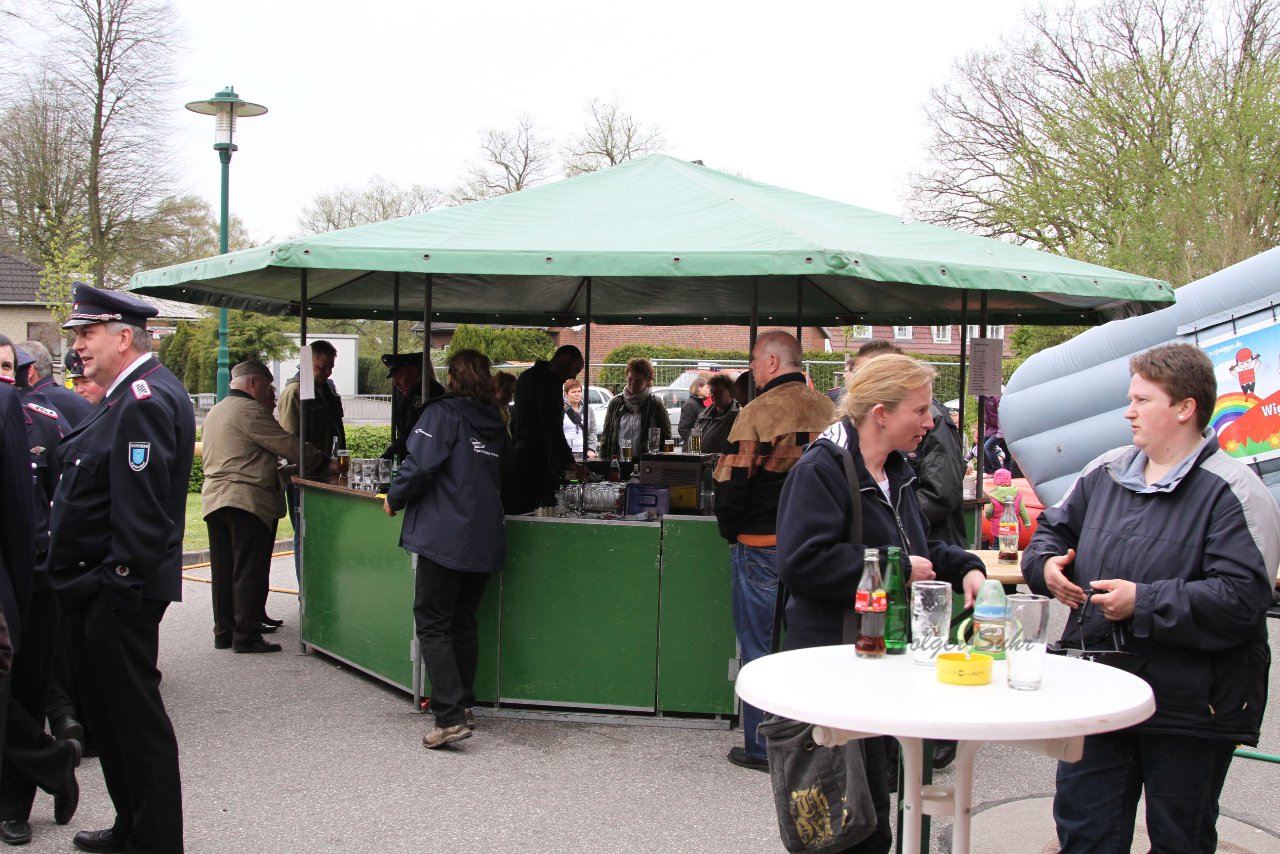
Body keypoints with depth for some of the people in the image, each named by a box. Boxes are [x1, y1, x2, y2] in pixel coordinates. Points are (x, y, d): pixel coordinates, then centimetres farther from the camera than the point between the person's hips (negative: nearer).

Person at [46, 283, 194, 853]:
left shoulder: (145, 401, -19)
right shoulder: (128, 395, 15)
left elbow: (141, 508, -24)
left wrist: (117, 583, -22)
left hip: (118, 594, -11)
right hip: (95, 590, 11)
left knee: (135, 718, -1)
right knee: (108, 715, 19)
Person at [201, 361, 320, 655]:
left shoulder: (215, 411, 20)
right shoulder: (249, 410, -10)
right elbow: (289, 446, -10)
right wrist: (318, 456, 3)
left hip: (214, 497, 9)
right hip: (246, 499, -9)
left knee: (224, 570, 11)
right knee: (249, 571, -4)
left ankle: (224, 632, 15)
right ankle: (247, 636, -2)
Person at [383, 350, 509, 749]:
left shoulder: (442, 413, -8)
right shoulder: (494, 421, 12)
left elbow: (421, 464, -18)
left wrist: (395, 499, -1)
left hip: (444, 536, -7)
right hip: (485, 540, 7)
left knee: (432, 625, -3)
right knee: (464, 623, 18)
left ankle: (450, 717, -12)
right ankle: (463, 704, 25)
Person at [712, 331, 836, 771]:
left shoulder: (758, 412, -15)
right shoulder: (829, 410, 2)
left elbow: (730, 484, -14)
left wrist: (731, 532, 2)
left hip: (763, 549, -5)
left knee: (760, 648, 6)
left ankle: (762, 748, 12)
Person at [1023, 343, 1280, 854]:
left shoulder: (1232, 492, -13)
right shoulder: (1105, 473, 8)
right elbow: (1053, 529, 20)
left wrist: (1143, 603, -23)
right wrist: (1047, 565, -3)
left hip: (1190, 710, -5)